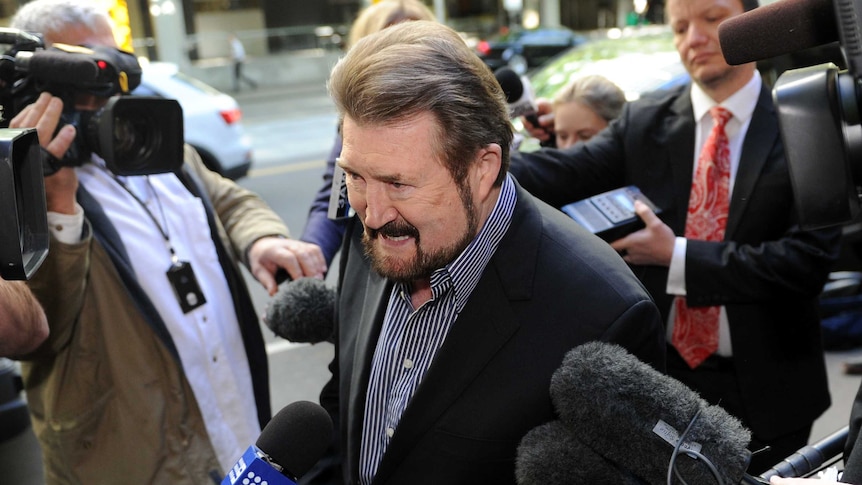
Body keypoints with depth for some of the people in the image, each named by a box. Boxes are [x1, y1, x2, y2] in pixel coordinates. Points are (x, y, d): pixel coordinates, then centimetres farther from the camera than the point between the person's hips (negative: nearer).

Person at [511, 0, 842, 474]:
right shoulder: (643, 123, 0)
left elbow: (808, 259, -16)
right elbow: (567, 172, -16)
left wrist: (678, 257, -20)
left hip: (763, 390, -1)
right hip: (659, 378, 2)